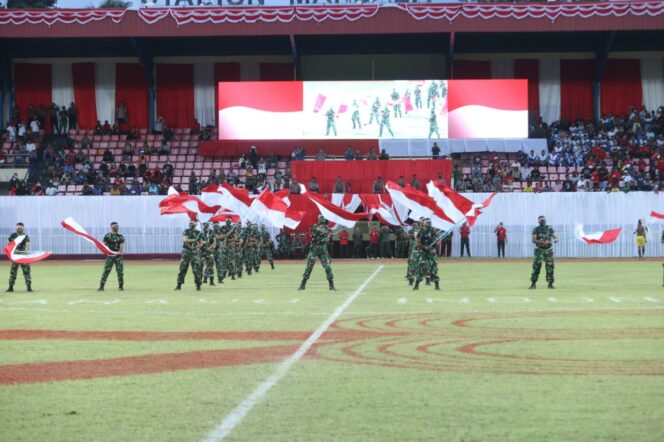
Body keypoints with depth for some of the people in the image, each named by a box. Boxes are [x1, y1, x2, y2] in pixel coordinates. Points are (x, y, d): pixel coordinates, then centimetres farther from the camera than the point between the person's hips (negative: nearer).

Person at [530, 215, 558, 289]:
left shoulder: (550, 229, 6)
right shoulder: (536, 229, -3)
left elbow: (555, 238, 6)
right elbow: (534, 240, -14)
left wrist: (554, 240, -19)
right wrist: (543, 242, -27)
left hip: (548, 250, 3)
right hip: (539, 250, -3)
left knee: (550, 267, 1)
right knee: (536, 266, -10)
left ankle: (550, 283, 7)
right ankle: (533, 283, -6)